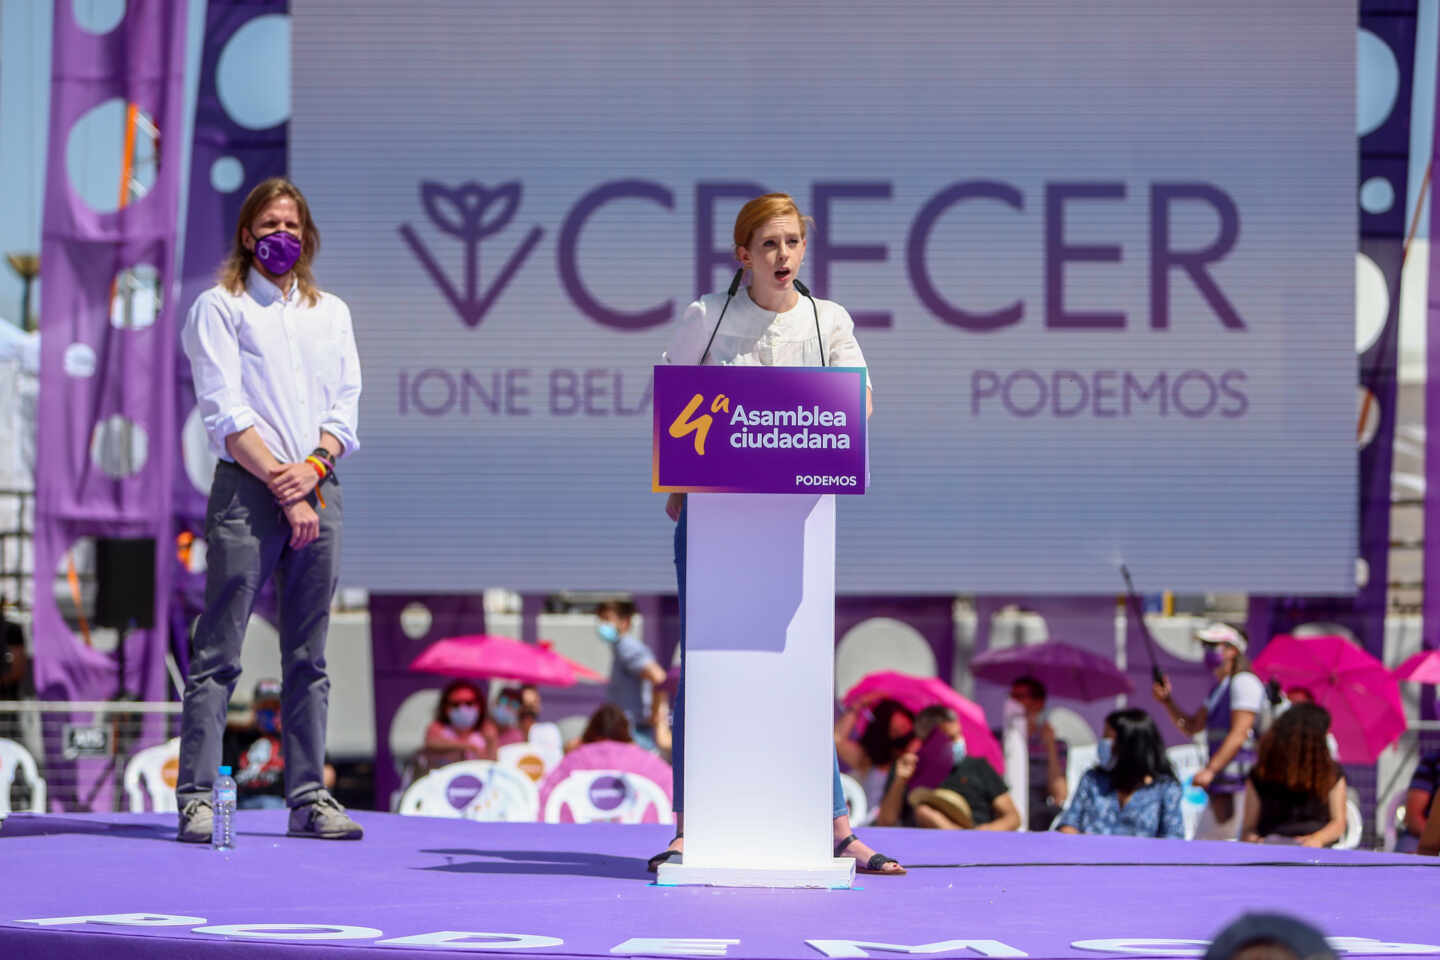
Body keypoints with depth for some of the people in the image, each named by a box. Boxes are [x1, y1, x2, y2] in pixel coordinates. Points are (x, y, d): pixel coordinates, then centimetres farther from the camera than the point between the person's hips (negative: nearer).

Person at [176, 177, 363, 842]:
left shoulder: (331, 313, 20)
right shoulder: (219, 308, 5)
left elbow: (346, 407, 12)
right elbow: (225, 414, -5)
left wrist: (312, 468, -7)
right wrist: (280, 485, -12)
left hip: (318, 490, 5)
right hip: (247, 489, -4)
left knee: (308, 656, 4)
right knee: (218, 651, -8)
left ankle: (308, 796, 6)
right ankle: (196, 796, -9)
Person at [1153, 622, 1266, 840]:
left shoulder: (1244, 683, -9)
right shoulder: (1218, 688, 22)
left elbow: (1239, 734, -17)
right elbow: (1192, 727, 28)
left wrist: (1210, 769, -23)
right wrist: (1167, 701, 13)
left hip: (1240, 783, -10)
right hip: (1220, 789, 10)